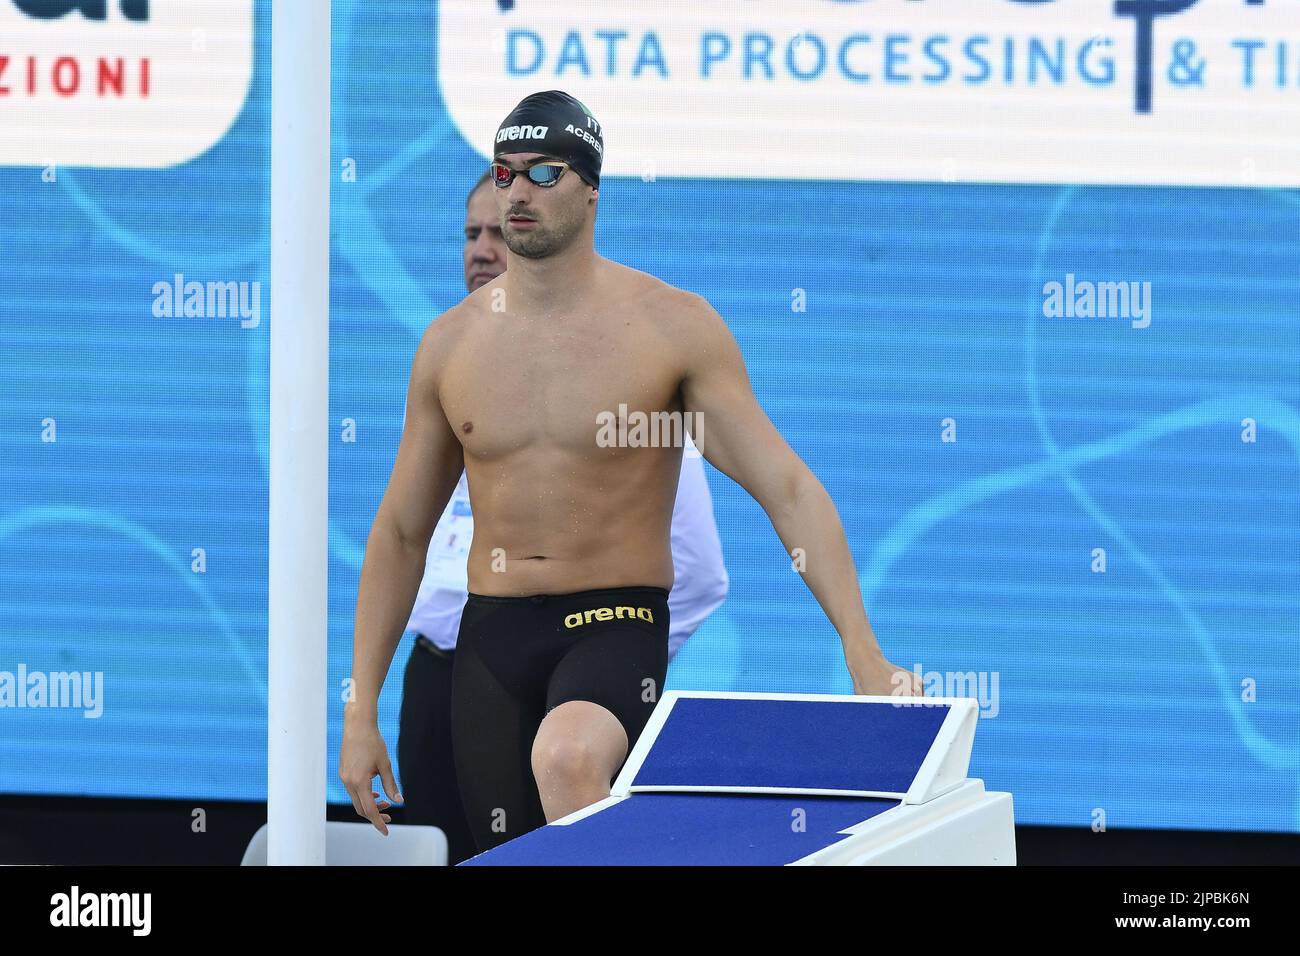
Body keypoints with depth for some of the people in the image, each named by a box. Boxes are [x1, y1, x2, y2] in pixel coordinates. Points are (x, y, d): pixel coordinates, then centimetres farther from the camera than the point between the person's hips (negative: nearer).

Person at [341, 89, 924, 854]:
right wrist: (362, 712, 10)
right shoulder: (452, 344, 7)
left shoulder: (675, 326, -4)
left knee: (568, 759, -38)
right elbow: (400, 533, 15)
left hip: (615, 626, -4)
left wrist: (864, 654, -17)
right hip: (491, 639, 4)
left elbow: (789, 489, -7)